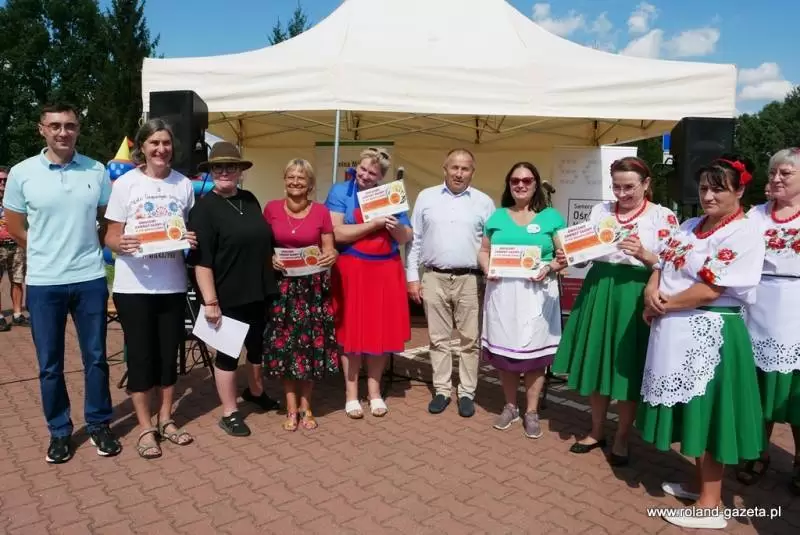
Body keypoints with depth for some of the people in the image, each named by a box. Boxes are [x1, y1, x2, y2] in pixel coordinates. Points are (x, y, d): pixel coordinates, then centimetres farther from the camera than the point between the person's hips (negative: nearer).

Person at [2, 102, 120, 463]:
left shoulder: (96, 171, 0)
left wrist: (86, 250, 3)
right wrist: (49, 254, 5)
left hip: (90, 280, 1)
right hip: (43, 283, 0)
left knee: (95, 357, 9)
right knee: (49, 365, 9)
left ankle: (99, 425, 24)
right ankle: (59, 431, 24)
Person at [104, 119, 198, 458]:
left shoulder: (184, 185, 5)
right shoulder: (125, 183, -2)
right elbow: (110, 237, -1)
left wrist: (192, 240, -9)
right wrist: (122, 244, -23)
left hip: (172, 285, 3)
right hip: (134, 285, -2)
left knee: (169, 353, 11)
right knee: (141, 355, 4)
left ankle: (165, 420, 27)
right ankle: (145, 428, 19)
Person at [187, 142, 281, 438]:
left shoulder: (250, 200, 7)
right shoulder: (204, 208, -12)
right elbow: (201, 260, -17)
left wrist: (274, 260, 19)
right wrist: (210, 301, -21)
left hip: (259, 291, 7)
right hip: (229, 296, -6)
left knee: (259, 344, 20)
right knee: (228, 352, 7)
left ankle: (256, 391, 44)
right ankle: (230, 413, 21)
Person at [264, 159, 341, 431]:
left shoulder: (321, 211, -1)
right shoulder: (271, 208, 1)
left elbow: (329, 250, 3)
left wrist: (331, 256, -18)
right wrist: (270, 259, -11)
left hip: (313, 287, 0)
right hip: (282, 285, 1)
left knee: (311, 343, 3)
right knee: (284, 345, 3)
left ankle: (306, 406, 19)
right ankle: (291, 408, 17)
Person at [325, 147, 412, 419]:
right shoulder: (340, 192, -1)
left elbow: (406, 238, 8)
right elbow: (337, 233, -13)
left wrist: (395, 226, -13)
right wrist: (374, 224, -16)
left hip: (386, 271, 3)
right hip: (351, 270, -3)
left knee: (382, 330, 7)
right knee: (351, 331, 3)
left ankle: (374, 390, 22)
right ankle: (351, 393, 16)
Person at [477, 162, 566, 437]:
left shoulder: (552, 217, 4)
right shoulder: (497, 217, 11)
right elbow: (484, 251, 14)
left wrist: (550, 268, -15)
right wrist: (487, 268, -5)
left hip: (536, 293, -2)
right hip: (502, 292, 2)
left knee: (534, 352, 2)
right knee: (504, 350, 6)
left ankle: (532, 412, 16)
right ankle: (510, 406, 23)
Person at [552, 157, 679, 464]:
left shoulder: (664, 217, -2)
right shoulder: (600, 210, 9)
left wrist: (642, 254, -22)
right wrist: (570, 254, -10)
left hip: (635, 296, -3)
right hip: (598, 291, 4)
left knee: (628, 368, 4)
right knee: (595, 362, 11)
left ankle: (621, 439, 22)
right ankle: (597, 431, 29)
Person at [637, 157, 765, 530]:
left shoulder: (744, 234, -14)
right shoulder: (690, 226, 11)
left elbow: (710, 290, -20)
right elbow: (663, 264, 12)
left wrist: (663, 306, -11)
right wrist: (651, 291, -9)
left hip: (709, 333, -8)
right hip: (677, 331, 8)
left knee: (707, 414, 2)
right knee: (691, 411, 18)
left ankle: (710, 506, 17)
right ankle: (700, 483, 35)